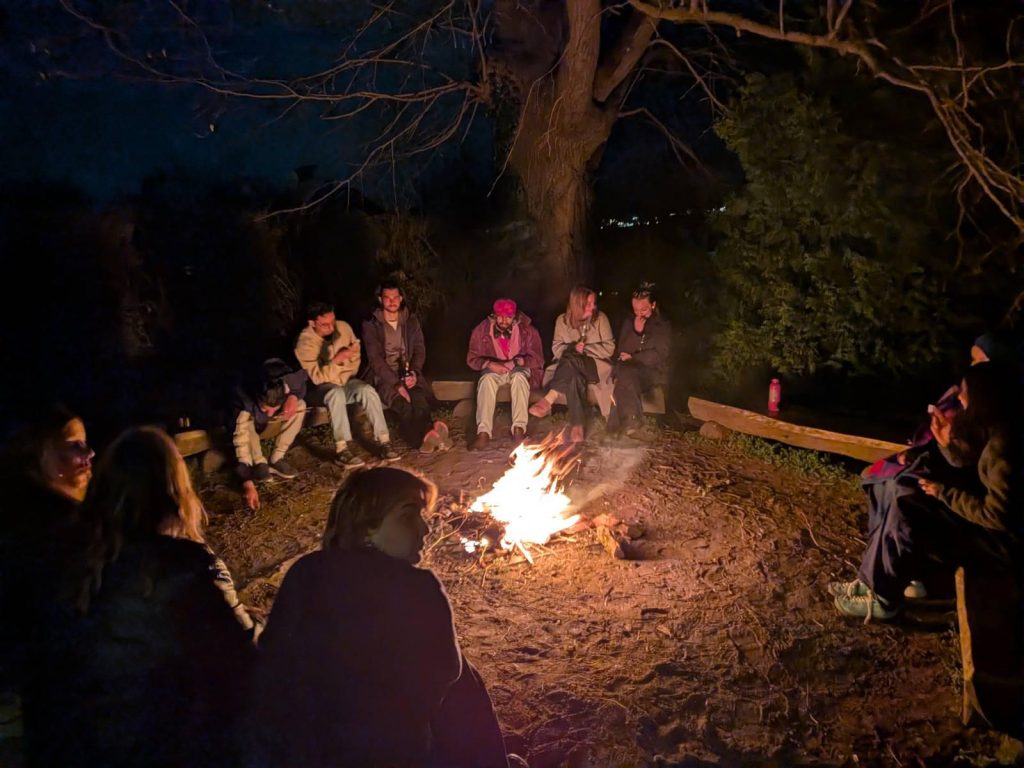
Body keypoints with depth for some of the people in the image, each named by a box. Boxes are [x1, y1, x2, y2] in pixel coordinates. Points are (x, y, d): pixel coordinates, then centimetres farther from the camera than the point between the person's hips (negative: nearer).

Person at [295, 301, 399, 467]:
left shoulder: (343, 327, -5)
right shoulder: (305, 343, -19)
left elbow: (356, 355, 12)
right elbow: (317, 377, -24)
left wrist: (347, 374, 0)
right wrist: (337, 360, -35)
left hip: (346, 381, 4)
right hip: (321, 388, -4)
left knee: (368, 390, -27)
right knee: (337, 393, -38)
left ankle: (383, 442, -27)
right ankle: (341, 451, -40)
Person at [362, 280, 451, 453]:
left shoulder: (411, 321, 12)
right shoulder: (370, 324, 0)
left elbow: (420, 350, 8)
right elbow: (375, 358, -9)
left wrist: (414, 373, -13)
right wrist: (397, 384, -20)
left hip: (408, 373, 3)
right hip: (384, 376, -3)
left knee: (419, 398, -32)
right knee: (403, 403, -33)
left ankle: (426, 435, -46)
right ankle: (429, 432, -46)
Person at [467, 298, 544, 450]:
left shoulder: (527, 330, -11)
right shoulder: (482, 330, -8)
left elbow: (537, 359, -8)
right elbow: (472, 359, -3)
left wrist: (517, 361, -24)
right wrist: (490, 364, -22)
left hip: (519, 369, -1)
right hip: (494, 369, 1)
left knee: (519, 377, -36)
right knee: (487, 379, -33)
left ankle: (519, 428, -41)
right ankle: (483, 432, -42)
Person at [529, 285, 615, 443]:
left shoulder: (600, 318, 0)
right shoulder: (562, 320, 5)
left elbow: (609, 348, -2)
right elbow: (556, 348, 4)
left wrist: (585, 348, -14)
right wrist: (573, 347, -17)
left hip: (596, 365, -2)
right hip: (570, 366, 2)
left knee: (571, 359, -36)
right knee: (574, 376, -37)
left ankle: (548, 400, -41)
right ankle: (577, 426, -39)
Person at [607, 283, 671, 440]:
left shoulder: (663, 326, 5)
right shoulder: (628, 323, 16)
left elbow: (658, 356, -4)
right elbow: (621, 351, 13)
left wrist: (632, 358, -6)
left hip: (652, 371, -4)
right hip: (628, 370, 4)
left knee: (624, 381, -33)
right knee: (625, 373, -33)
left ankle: (618, 425, -28)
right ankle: (631, 421, -32)